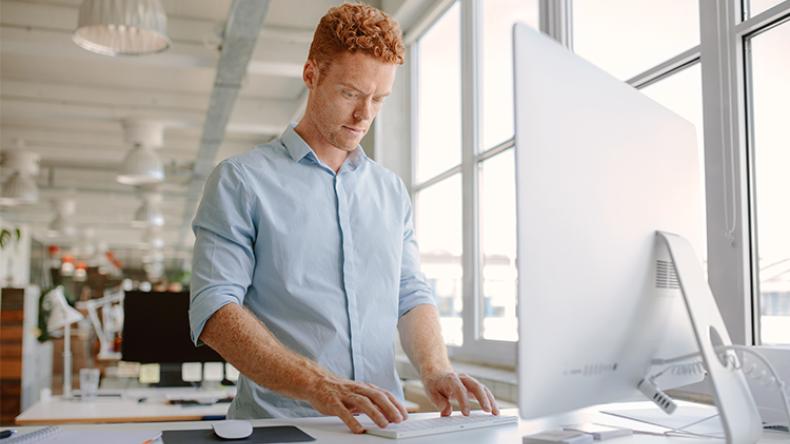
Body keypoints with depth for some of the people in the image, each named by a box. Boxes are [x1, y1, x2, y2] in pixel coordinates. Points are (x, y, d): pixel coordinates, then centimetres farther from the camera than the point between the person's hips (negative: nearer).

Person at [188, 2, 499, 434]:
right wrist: (319, 385, -21)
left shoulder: (392, 191, 16)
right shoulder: (240, 181, 0)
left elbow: (412, 296, 15)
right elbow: (213, 310, -9)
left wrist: (435, 369, -6)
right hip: (278, 423, -4)